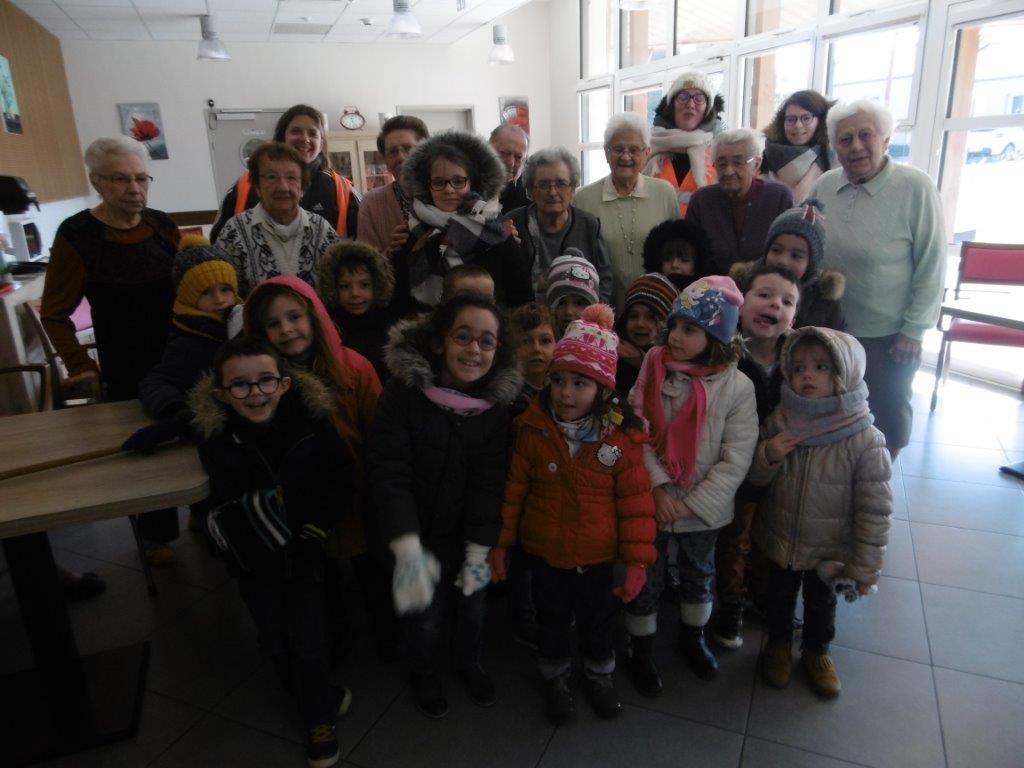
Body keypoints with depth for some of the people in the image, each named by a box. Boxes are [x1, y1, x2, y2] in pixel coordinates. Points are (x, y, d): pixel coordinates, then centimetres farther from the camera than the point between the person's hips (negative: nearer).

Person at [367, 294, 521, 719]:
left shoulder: (497, 402, -11)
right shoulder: (404, 393, -22)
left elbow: (489, 482, -10)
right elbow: (389, 474, -25)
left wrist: (480, 550, -14)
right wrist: (408, 550, -34)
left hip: (470, 538, 3)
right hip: (419, 535, -3)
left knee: (473, 607, 18)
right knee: (425, 618, 9)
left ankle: (469, 663, 52)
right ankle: (424, 675, 44)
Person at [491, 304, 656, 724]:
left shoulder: (622, 437, -17)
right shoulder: (532, 429, -15)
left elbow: (635, 502, -10)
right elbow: (514, 488, -5)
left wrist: (637, 560, -8)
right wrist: (501, 543, -1)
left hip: (597, 553, 0)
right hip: (544, 550, 1)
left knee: (598, 619, 22)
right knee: (552, 618, 21)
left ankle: (599, 673, 51)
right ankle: (555, 676, 48)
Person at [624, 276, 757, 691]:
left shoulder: (738, 387, -13)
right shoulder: (654, 370, -10)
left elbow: (736, 458, -14)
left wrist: (692, 503, -17)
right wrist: (657, 486, -19)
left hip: (703, 510, 0)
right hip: (650, 504, 0)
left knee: (699, 575, 23)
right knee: (645, 579, 14)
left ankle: (693, 637, 50)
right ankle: (641, 649, 38)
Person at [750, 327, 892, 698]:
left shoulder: (865, 441, -23)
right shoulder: (779, 421, -14)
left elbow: (875, 510, -16)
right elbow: (755, 478, -1)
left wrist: (864, 569, -11)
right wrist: (767, 456, -24)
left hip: (830, 549, -2)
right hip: (780, 540, 2)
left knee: (821, 603, 24)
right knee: (779, 597, 24)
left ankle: (817, 651, 51)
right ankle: (778, 644, 51)